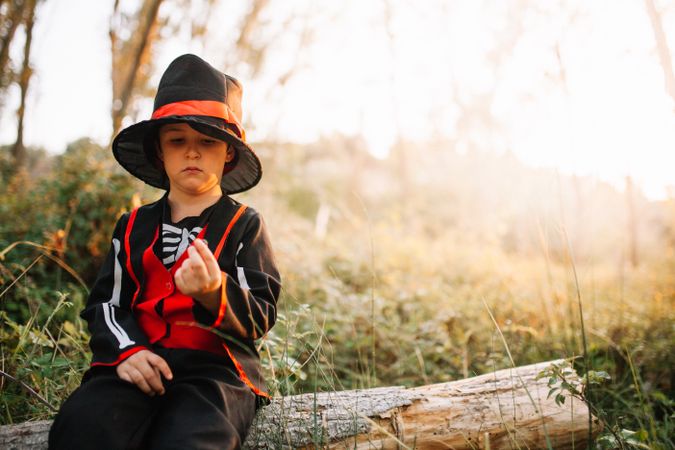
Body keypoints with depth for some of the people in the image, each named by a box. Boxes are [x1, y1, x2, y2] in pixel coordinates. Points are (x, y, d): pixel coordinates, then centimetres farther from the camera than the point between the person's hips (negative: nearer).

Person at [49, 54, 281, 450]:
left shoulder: (244, 224, 8)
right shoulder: (133, 227, 19)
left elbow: (260, 318, 0)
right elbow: (106, 303, 15)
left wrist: (215, 292, -23)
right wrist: (125, 350, -7)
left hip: (216, 369, -2)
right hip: (139, 364, 3)